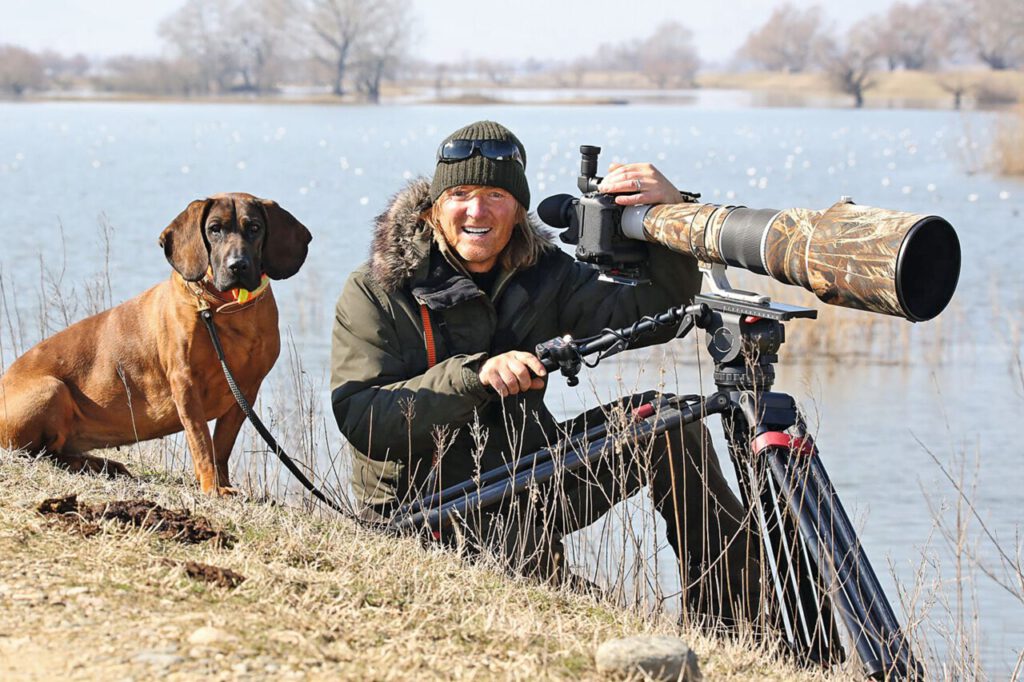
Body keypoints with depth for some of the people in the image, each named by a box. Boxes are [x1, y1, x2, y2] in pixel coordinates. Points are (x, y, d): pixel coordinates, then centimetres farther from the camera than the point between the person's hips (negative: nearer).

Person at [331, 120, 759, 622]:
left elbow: (652, 314, -9)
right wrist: (476, 374, -32)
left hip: (530, 486, 5)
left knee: (668, 425, -11)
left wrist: (671, 216, -25)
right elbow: (359, 417, -22)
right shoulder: (377, 291, -9)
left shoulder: (542, 273, 3)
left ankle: (734, 619, -5)